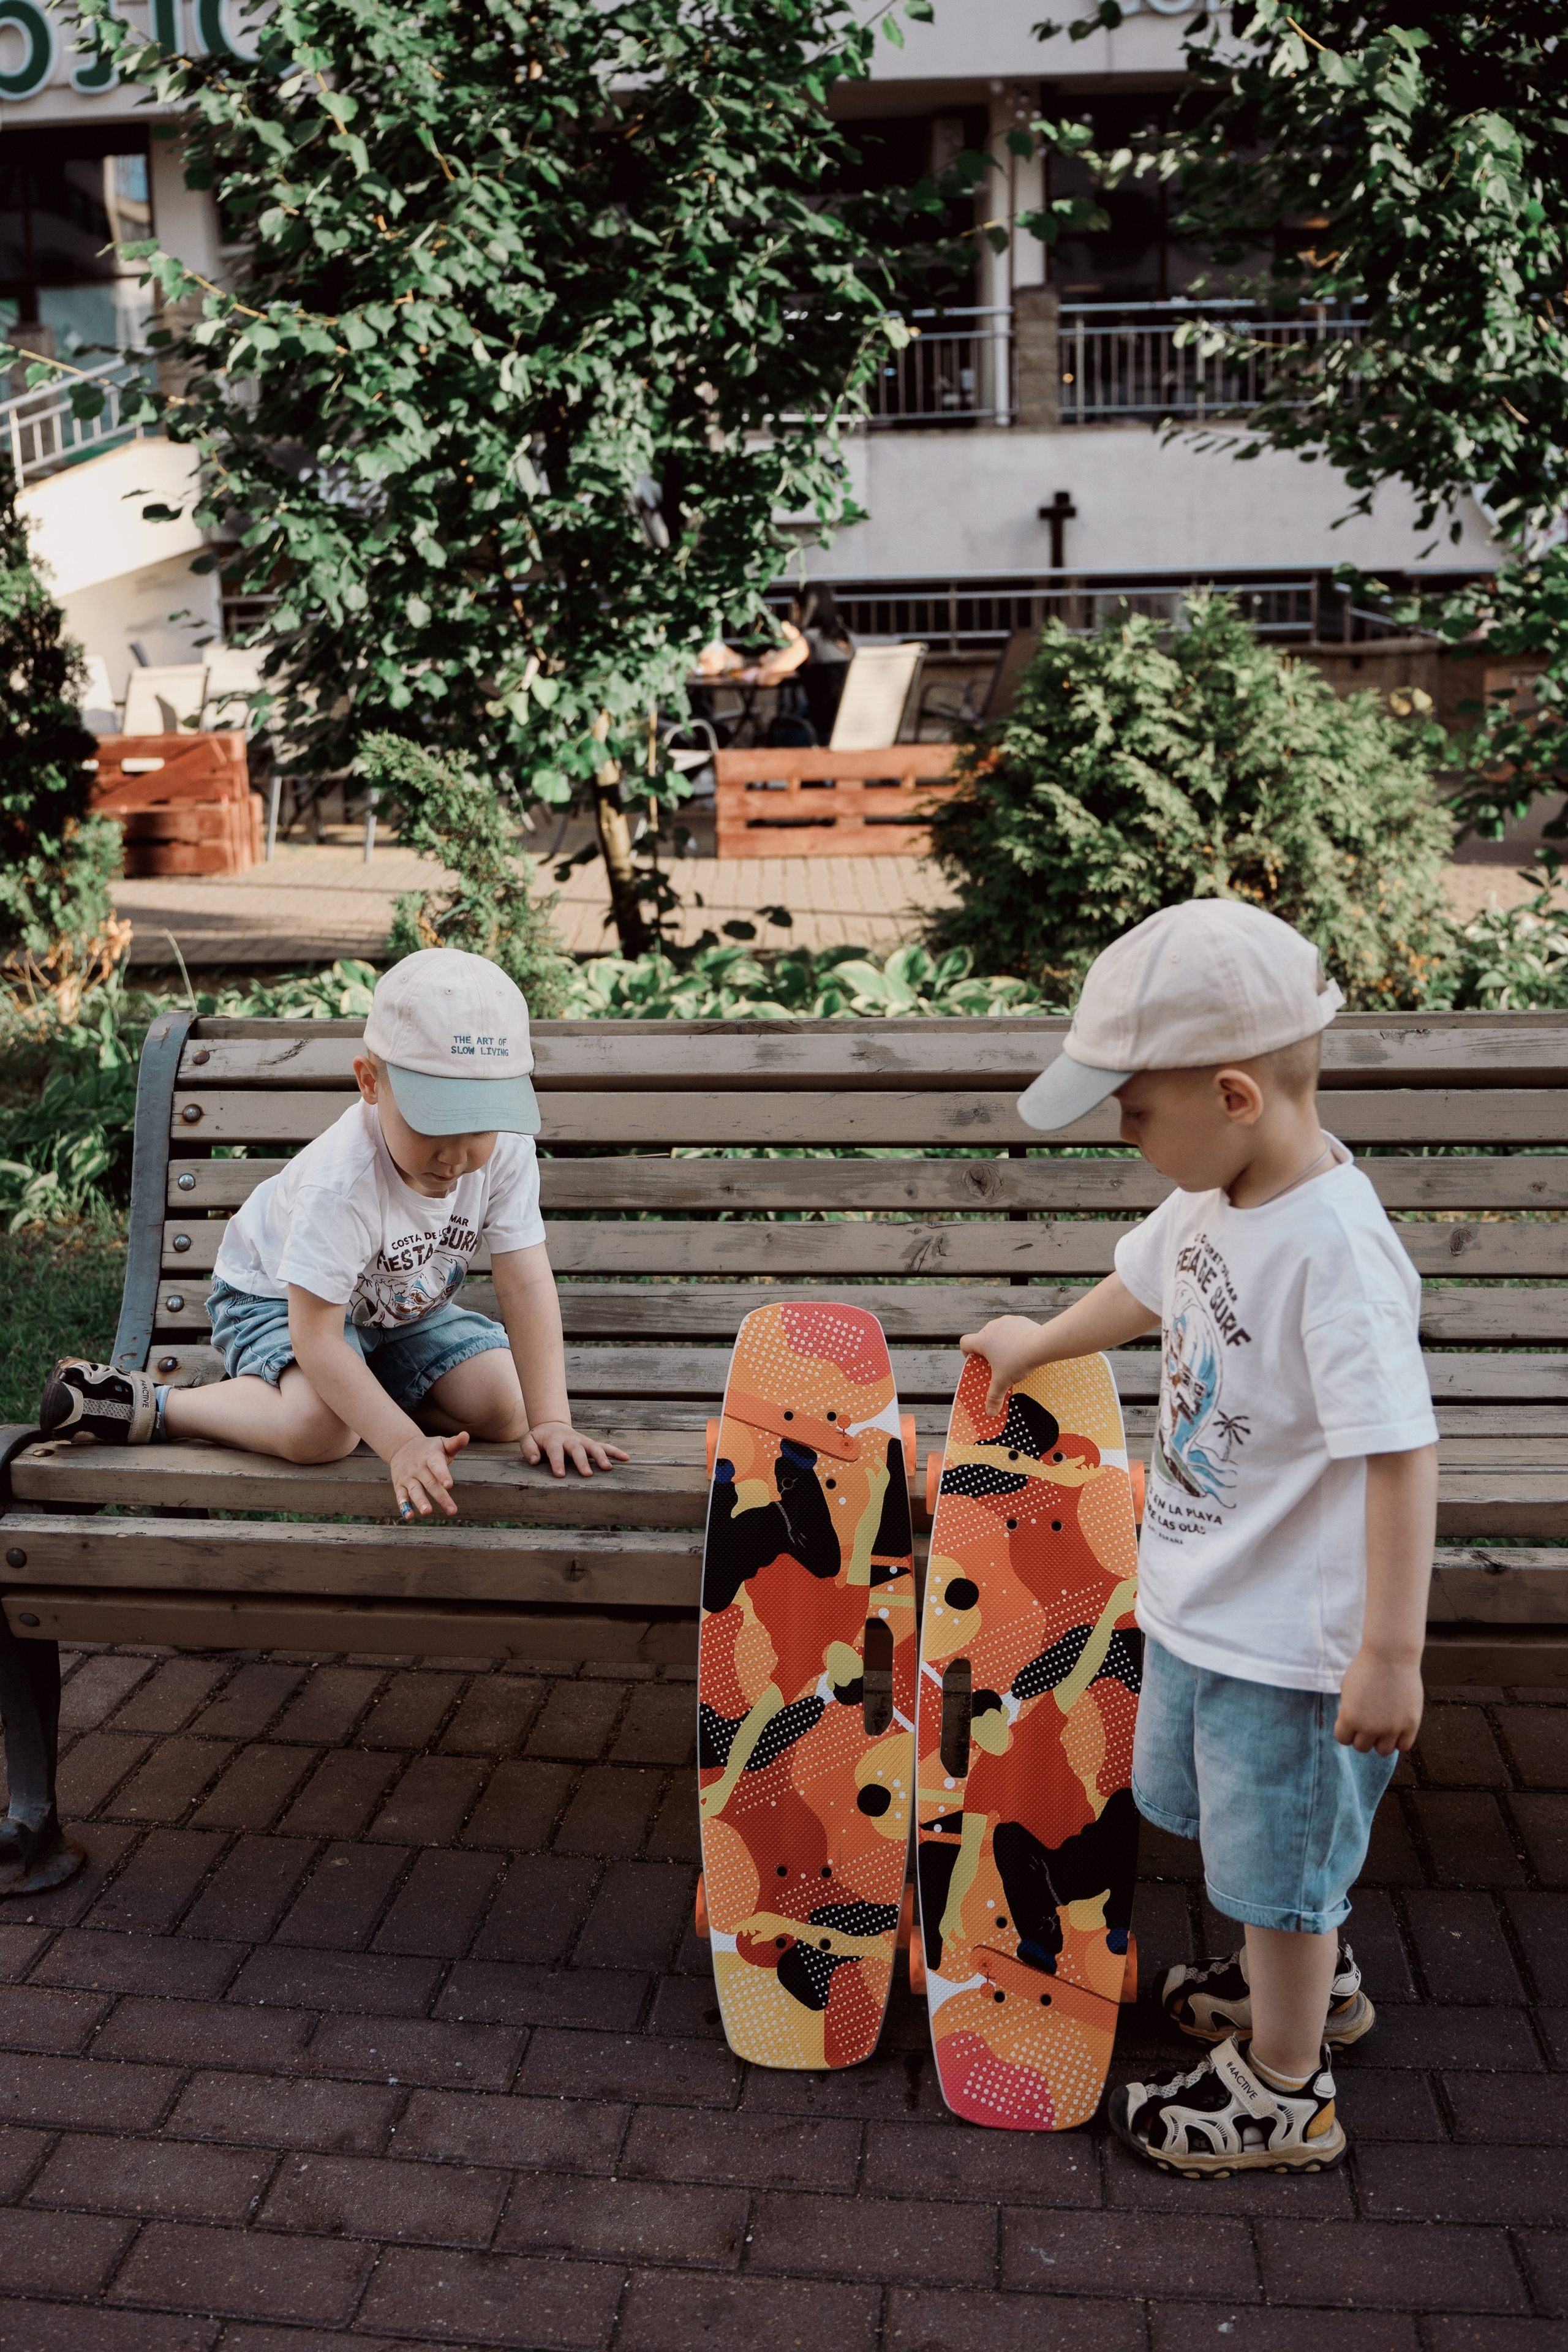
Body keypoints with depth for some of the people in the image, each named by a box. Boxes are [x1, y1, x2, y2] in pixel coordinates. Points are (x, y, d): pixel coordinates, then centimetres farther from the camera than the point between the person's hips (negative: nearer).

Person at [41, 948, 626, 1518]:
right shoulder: (342, 1184, -39)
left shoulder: (506, 1149, -25)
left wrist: (550, 1420, -32)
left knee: (505, 1404, -11)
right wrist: (404, 1445, -44)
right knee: (319, 1428, -34)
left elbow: (527, 1285, -24)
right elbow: (316, 1337, -37)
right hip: (280, 1297, -7)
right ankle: (150, 1407, -12)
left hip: (404, 1309, 7)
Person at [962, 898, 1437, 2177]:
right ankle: (1314, 1976, 54)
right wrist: (1039, 1343, 34)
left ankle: (1285, 2091, 34)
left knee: (1278, 1862, 11)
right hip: (1198, 1601, 9)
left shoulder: (1334, 1247, -31)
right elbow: (1148, 1284, 18)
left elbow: (1400, 1453, -31)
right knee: (1227, 1817, 29)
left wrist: (1392, 1653, -29)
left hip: (1291, 1639, -9)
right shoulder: (1216, 1197, -4)